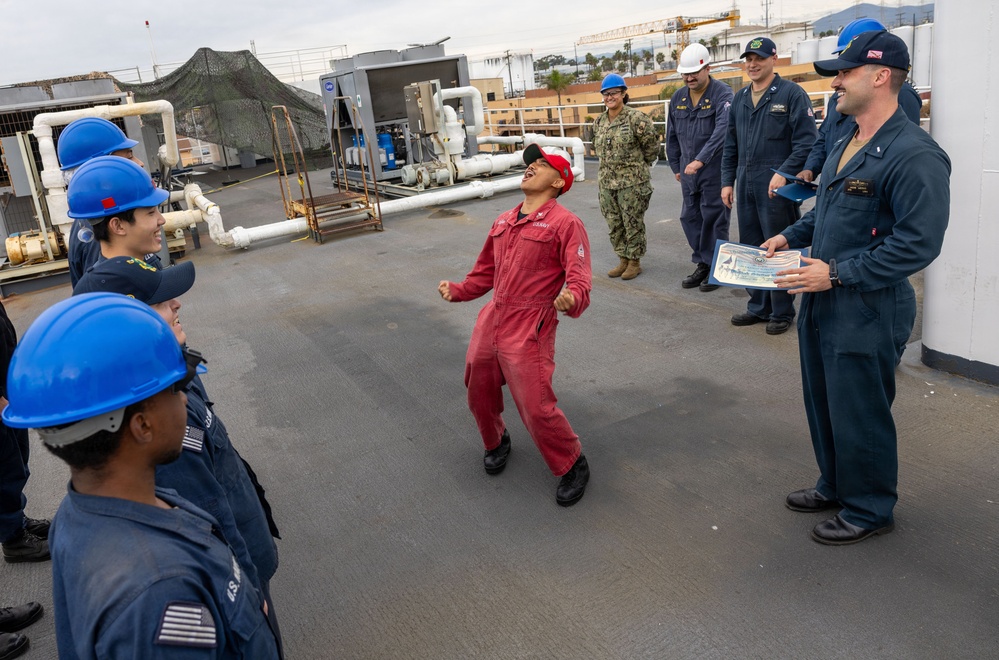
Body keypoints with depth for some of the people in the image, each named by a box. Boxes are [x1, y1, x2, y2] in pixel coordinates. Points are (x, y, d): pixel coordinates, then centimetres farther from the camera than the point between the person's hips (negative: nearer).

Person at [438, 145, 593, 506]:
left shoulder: (564, 223, -5)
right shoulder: (503, 222, 16)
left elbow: (579, 279, -15)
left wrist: (571, 299, -36)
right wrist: (457, 290, 11)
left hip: (529, 330, -7)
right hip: (490, 322, 7)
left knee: (536, 409, -9)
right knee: (479, 395, 17)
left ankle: (573, 467, 16)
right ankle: (496, 442, 48)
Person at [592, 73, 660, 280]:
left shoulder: (635, 118, -11)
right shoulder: (599, 122, 8)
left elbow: (651, 144, -5)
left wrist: (639, 164, 5)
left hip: (632, 181, -6)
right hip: (606, 182, 6)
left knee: (633, 223, 3)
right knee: (614, 224, 12)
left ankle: (635, 261, 15)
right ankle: (623, 259, 25)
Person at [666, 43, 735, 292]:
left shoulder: (723, 94, -11)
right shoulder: (678, 98, 9)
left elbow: (722, 131, -25)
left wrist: (700, 160, -33)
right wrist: (676, 166, 16)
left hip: (715, 170, -6)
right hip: (688, 171, 6)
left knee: (714, 219, 0)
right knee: (690, 217, 10)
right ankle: (702, 264, 24)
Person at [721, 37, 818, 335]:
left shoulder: (791, 94, -5)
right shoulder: (740, 98, 15)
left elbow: (806, 141, -11)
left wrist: (784, 173, -21)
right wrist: (727, 181, 12)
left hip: (777, 186, -7)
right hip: (746, 185, 7)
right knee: (750, 247, 13)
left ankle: (781, 312, 12)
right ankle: (758, 307, 25)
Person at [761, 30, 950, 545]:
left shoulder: (914, 155, -20)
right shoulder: (845, 147, 11)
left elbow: (918, 243, -24)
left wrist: (837, 274, -25)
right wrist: (790, 236, 9)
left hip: (868, 312, -9)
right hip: (821, 305, 9)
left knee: (859, 416, 6)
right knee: (822, 403, 21)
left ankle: (870, 509, 27)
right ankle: (834, 486, 41)